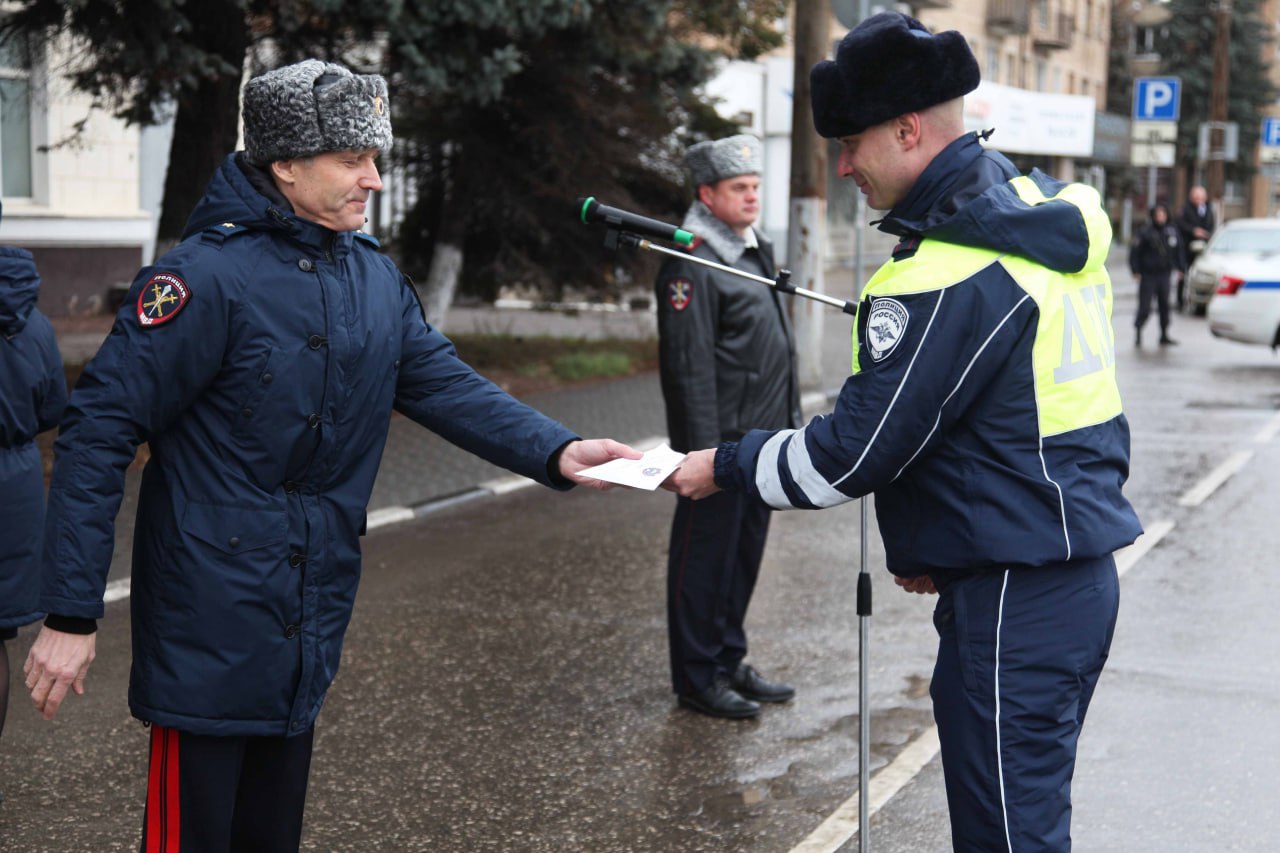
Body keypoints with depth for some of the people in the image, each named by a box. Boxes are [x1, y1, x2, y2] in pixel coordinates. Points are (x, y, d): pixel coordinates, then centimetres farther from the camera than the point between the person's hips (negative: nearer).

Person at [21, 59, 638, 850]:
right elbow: (99, 431, -18)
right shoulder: (208, 275, -18)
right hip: (209, 627, -7)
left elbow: (447, 385, 2)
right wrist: (71, 614, -19)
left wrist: (555, 451, -16)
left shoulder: (377, 278, 6)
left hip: (308, 627, 7)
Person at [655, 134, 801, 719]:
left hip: (762, 442, 9)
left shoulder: (755, 251, 16)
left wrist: (789, 424, 19)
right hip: (722, 443, -9)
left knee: (745, 554, 17)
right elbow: (689, 366, -19)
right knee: (705, 558, 0)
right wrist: (704, 450, -22)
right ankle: (696, 678, 10)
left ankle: (728, 662, 29)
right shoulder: (691, 264, -14)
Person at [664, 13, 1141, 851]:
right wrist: (941, 544, 20)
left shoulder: (948, 278, -22)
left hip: (1013, 600, -10)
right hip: (1078, 570, 10)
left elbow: (850, 456, -17)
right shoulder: (1045, 210, 8)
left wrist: (725, 466, -2)